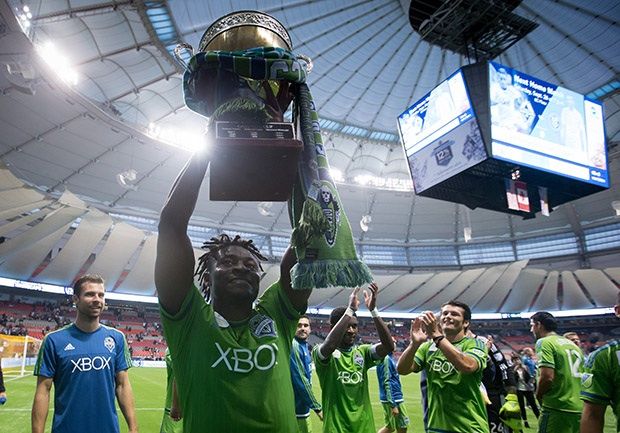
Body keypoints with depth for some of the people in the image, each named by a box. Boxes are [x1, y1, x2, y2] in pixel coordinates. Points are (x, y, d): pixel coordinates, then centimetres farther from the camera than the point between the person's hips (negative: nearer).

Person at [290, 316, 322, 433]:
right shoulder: (294, 346, -19)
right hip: (297, 408, -9)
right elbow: (300, 381, -23)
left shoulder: (305, 346, 9)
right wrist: (317, 407, -18)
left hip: (302, 406, 9)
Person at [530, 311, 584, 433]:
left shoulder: (544, 342, -9)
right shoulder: (572, 344, 16)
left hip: (557, 410, -8)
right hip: (579, 409, 8)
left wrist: (538, 395, -2)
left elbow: (547, 377, -19)